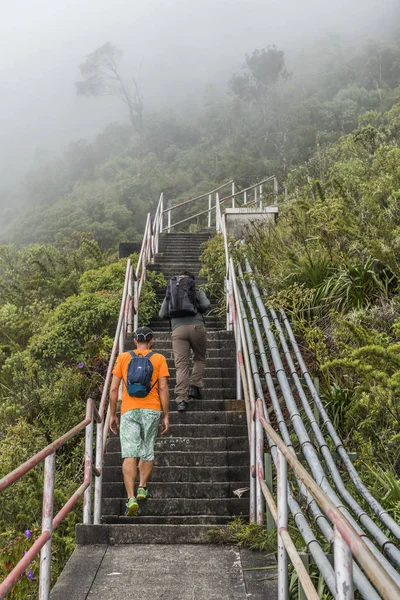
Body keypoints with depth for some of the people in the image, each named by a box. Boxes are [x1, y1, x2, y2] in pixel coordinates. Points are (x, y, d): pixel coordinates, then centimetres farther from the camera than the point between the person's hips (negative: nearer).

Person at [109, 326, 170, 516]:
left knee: (129, 455, -4)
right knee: (147, 451, 19)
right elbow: (163, 388, -3)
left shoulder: (123, 358, 8)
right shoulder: (159, 359, 5)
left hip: (129, 411, 0)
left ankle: (131, 498, -13)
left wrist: (113, 415, 10)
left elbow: (114, 388, 3)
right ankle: (142, 489, 19)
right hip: (151, 410, 0)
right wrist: (166, 416, 1)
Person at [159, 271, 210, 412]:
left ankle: (181, 399, -11)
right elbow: (206, 305, 3)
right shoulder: (197, 291, 19)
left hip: (178, 329, 1)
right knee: (200, 358, 19)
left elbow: (162, 314, 17)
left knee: (181, 365, -3)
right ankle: (195, 386, 4)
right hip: (197, 326, -1)